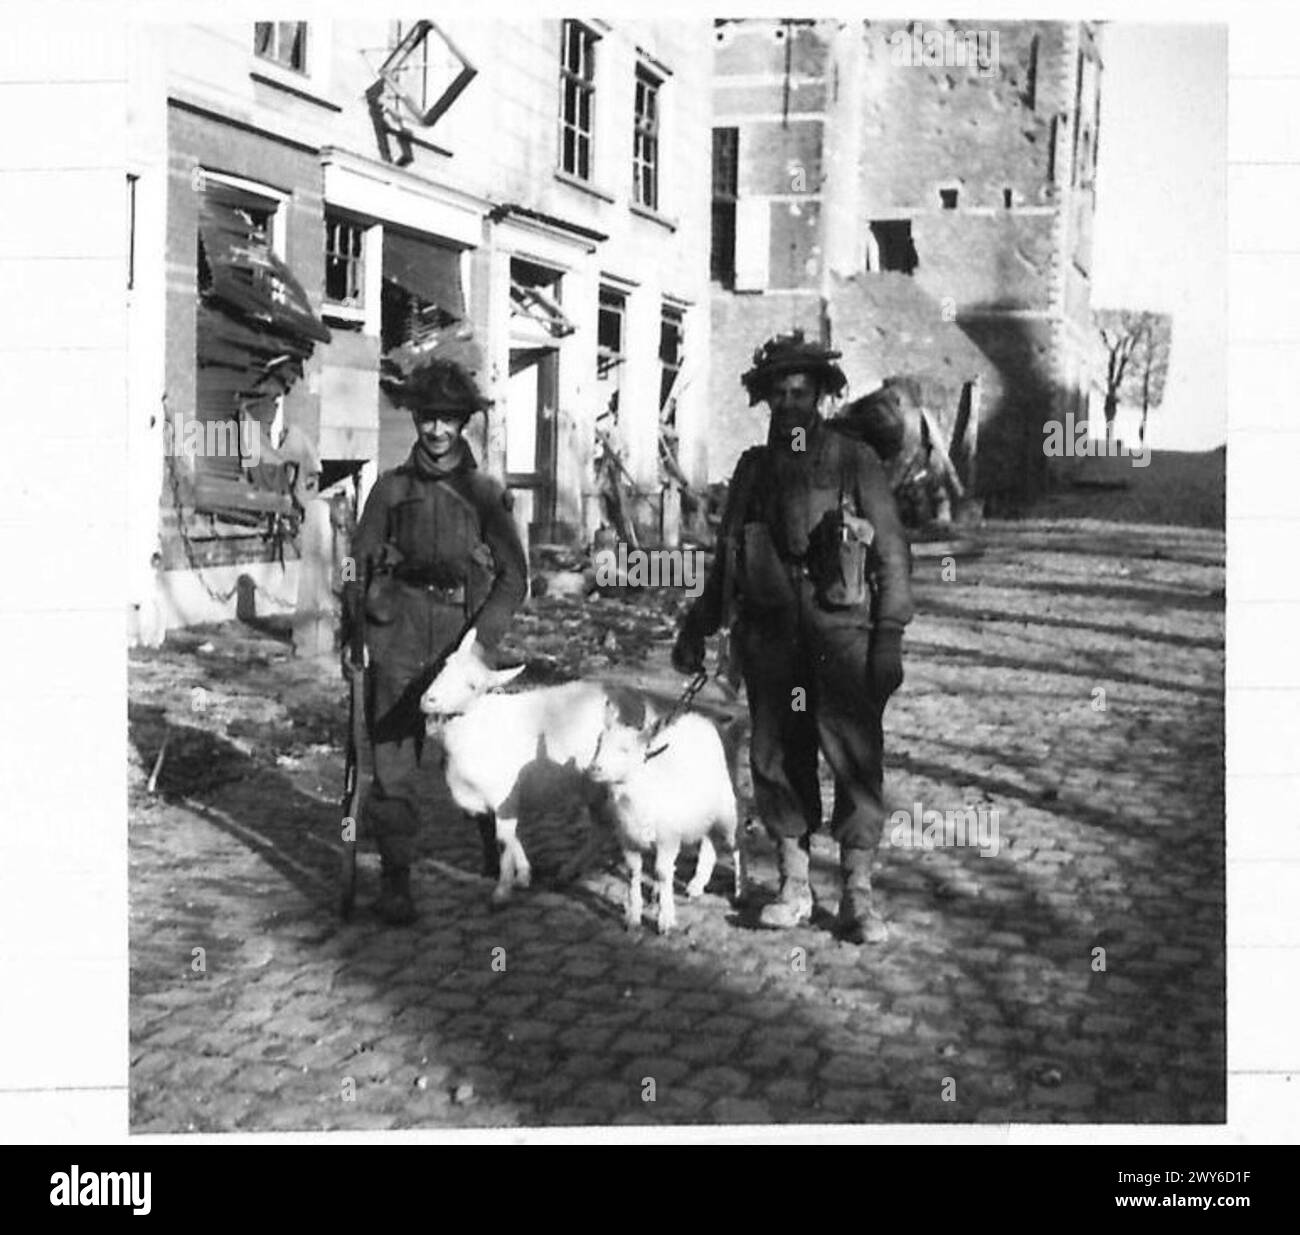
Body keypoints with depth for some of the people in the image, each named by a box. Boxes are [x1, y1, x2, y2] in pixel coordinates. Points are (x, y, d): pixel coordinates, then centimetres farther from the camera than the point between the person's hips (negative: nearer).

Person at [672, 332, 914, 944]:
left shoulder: (854, 461, 4)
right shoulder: (754, 467, 14)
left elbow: (893, 553, 1)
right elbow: (726, 556, 20)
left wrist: (890, 637, -6)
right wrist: (698, 627, 15)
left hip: (841, 630, -3)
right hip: (769, 635, 3)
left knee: (857, 759, -6)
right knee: (777, 757, 5)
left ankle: (857, 895, 2)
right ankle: (794, 886, 16)